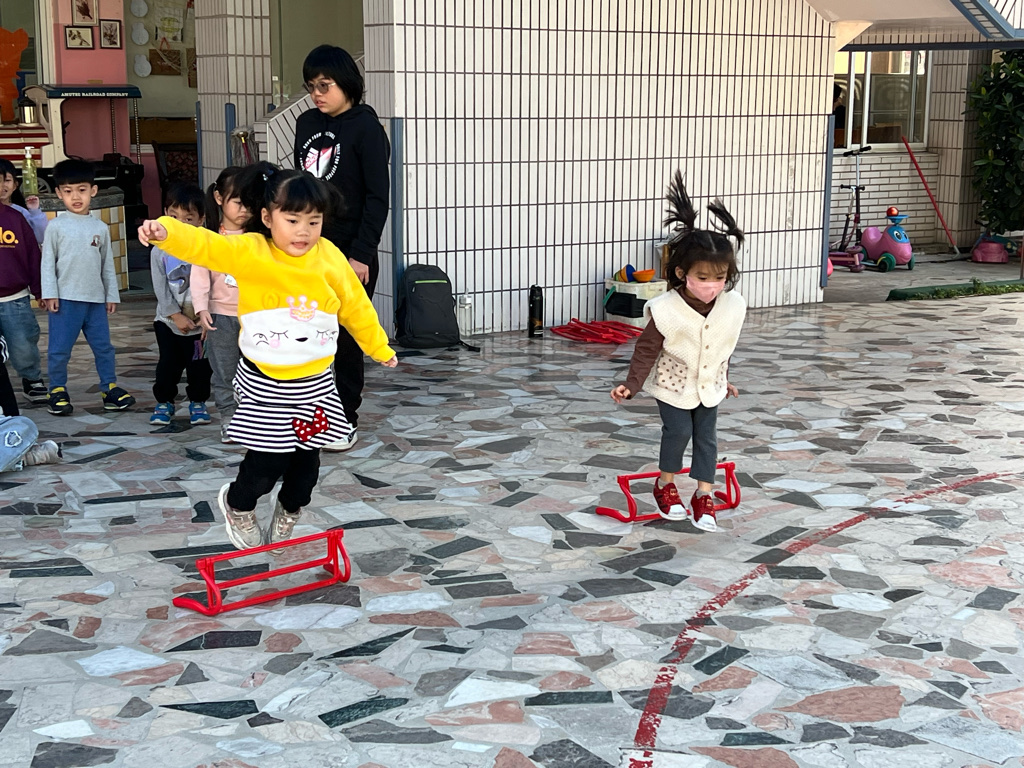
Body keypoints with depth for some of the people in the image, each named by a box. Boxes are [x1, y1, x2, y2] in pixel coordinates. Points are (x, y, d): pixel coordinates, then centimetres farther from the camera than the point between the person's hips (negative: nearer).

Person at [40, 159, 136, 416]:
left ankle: (110, 388, 17)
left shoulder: (100, 228, 8)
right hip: (65, 298, -3)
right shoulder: (57, 226, -2)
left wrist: (112, 295, 11)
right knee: (59, 348, 1)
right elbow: (47, 261, -2)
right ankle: (58, 391, 13)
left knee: (103, 346, 8)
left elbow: (108, 264, 13)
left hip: (95, 299, 3)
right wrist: (49, 293, -9)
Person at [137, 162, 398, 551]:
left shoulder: (329, 258, -3)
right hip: (265, 384, -3)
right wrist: (166, 231, -47)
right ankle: (238, 504, 30)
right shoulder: (249, 252, -12)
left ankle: (288, 513, 43)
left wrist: (379, 348, 20)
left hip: (314, 383, 3)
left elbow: (356, 307, 9)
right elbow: (204, 245, -27)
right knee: (269, 459, -3)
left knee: (307, 460, 12)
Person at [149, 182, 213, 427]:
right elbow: (161, 289, -7)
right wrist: (177, 316, -15)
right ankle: (164, 402, 23)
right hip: (168, 322, 1)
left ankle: (198, 402, 25)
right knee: (168, 365, 7)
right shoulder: (160, 252, -5)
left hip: (199, 322, -1)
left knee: (199, 366, 8)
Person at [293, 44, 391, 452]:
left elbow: (377, 197, -11)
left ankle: (345, 420, 15)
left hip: (348, 253, -6)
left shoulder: (365, 127, -8)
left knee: (344, 338, 2)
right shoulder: (307, 124, 10)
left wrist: (361, 254, -15)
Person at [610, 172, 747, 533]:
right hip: (673, 383, -4)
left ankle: (704, 495, 16)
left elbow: (724, 348, 4)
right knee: (678, 431, -1)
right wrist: (632, 384, -23)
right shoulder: (666, 310, -27)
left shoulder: (732, 306, -14)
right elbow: (647, 349, -17)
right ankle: (665, 486, 22)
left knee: (706, 436, 7)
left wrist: (724, 380, 17)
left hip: (709, 384, 4)